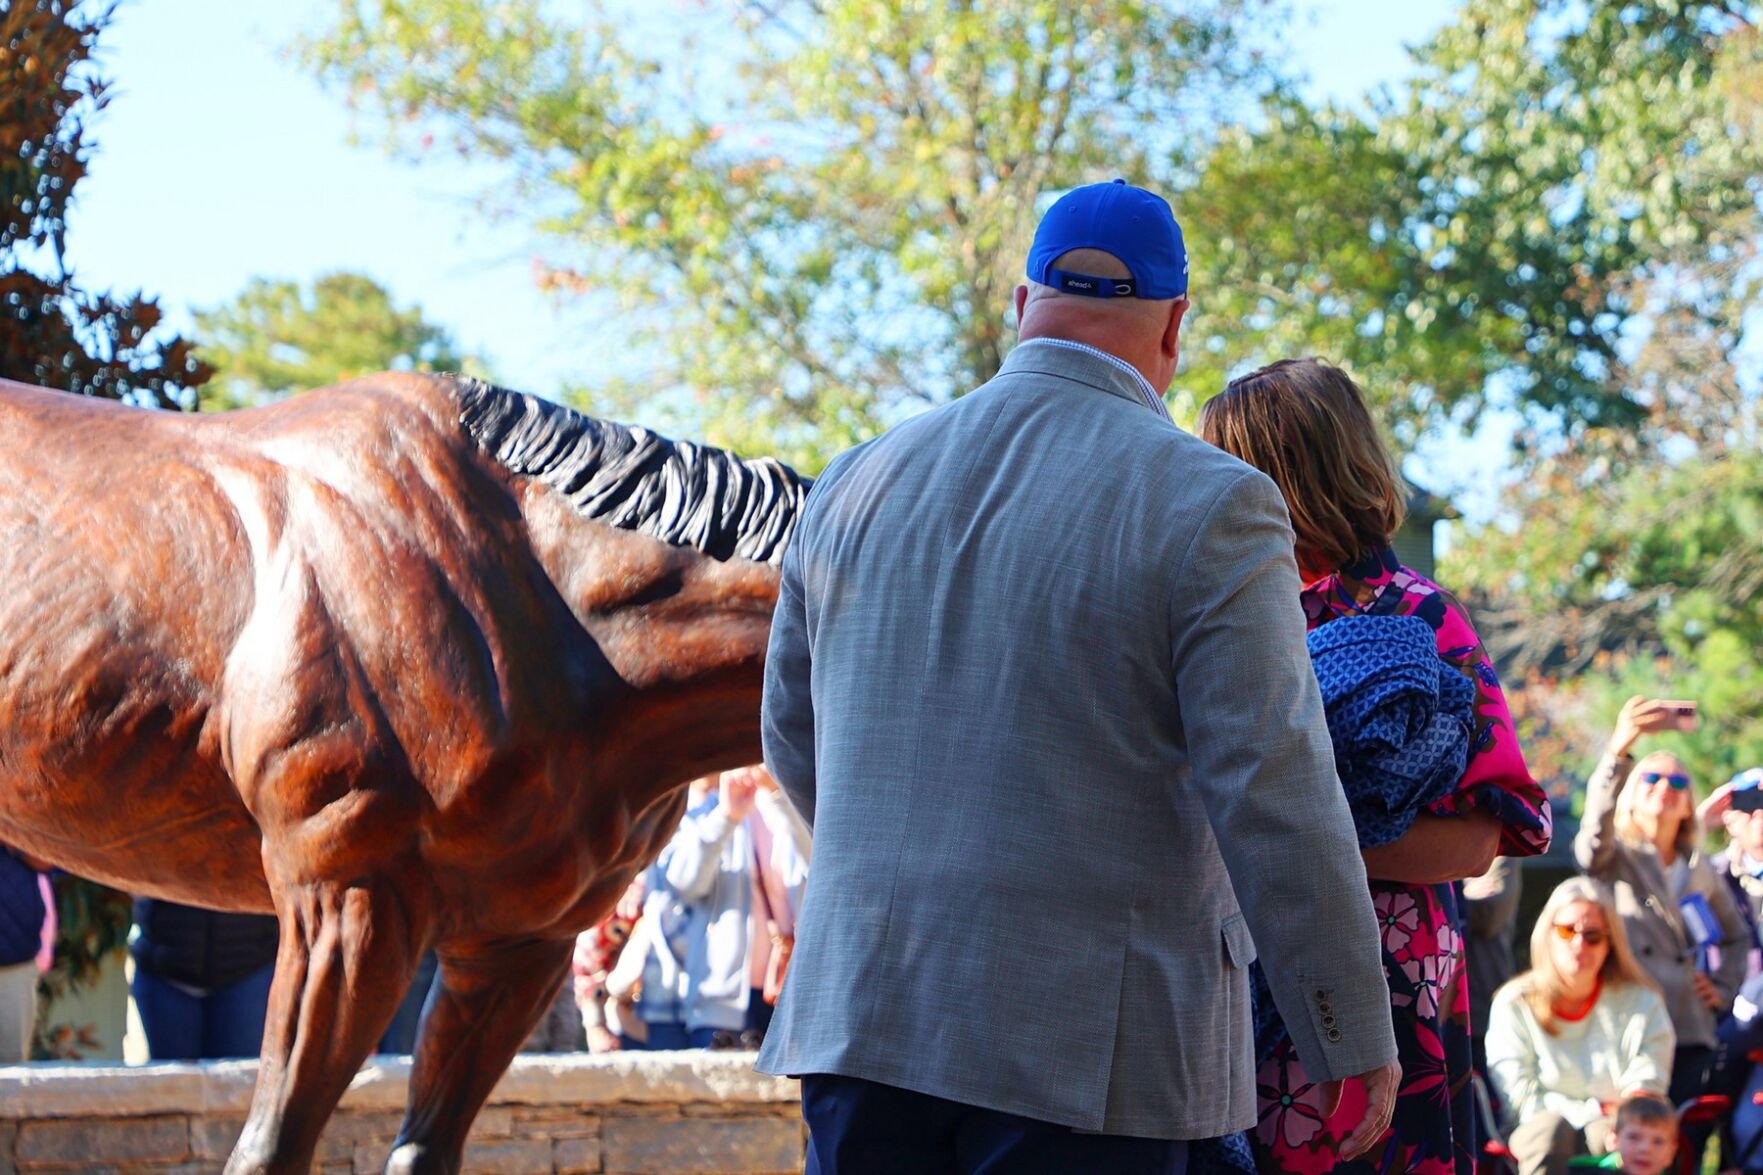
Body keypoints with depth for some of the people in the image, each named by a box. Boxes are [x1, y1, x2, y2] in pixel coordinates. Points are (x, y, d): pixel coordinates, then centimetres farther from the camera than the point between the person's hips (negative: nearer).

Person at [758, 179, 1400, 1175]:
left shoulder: (859, 484, 9)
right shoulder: (1204, 505, -9)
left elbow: (796, 739, 19)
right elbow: (1275, 801, -12)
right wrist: (1357, 1039, -5)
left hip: (864, 1014, 5)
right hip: (1090, 1047, -5)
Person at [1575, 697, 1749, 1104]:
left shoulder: (1700, 870, 19)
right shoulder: (1617, 859, 5)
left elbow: (1736, 936, 34)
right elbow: (1595, 834, -20)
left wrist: (1723, 989, 15)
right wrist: (1619, 749, -33)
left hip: (1691, 1035, 5)